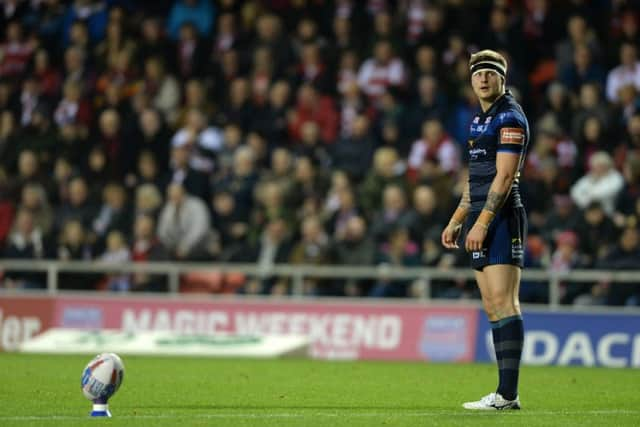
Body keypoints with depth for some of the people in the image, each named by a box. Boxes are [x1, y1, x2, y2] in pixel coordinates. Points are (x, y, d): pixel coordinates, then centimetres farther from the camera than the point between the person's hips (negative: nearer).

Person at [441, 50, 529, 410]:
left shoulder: (510, 117, -8)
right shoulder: (481, 120, 20)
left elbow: (504, 176, -17)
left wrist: (482, 222, -21)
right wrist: (456, 222, 23)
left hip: (501, 219, -10)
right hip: (482, 224, 10)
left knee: (504, 302, -14)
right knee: (493, 308, 6)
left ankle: (508, 393, -18)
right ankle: (506, 393, 7)